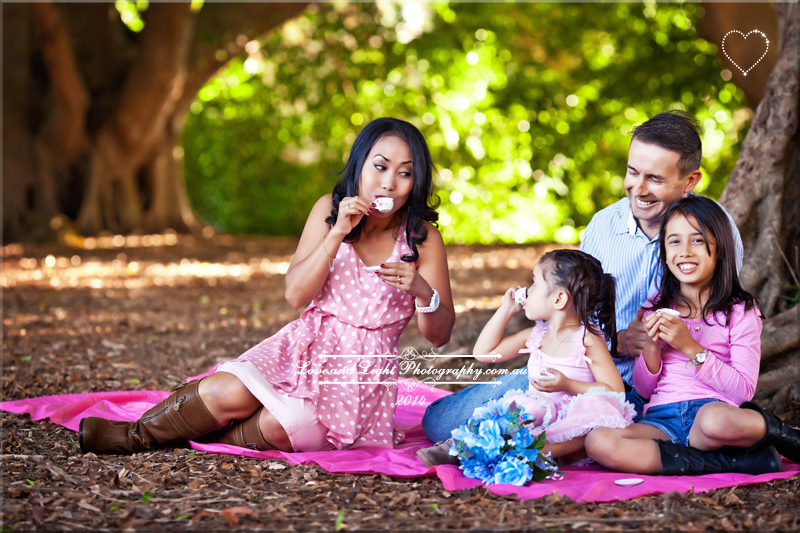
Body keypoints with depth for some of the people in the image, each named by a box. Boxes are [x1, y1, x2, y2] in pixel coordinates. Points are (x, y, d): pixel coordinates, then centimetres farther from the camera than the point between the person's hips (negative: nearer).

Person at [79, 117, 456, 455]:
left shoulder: (421, 237, -6)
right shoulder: (329, 210, 1)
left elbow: (439, 335, -6)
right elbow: (295, 294, -7)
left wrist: (422, 290, -28)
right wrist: (337, 233, -19)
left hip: (361, 373, -2)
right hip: (304, 347, 2)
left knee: (284, 426, -30)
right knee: (229, 392, -26)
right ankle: (136, 433, -5)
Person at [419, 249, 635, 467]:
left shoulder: (588, 340, -5)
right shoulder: (535, 336, 13)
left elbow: (616, 392, -9)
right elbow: (483, 352, 19)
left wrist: (568, 385, -20)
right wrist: (506, 309, 14)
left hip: (572, 425, -6)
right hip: (539, 417, 6)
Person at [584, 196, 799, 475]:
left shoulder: (740, 310, 6)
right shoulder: (656, 307, 16)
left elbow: (744, 390, -4)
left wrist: (690, 347, -11)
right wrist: (651, 344, -3)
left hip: (717, 410, -4)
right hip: (661, 419, 5)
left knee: (716, 420, -44)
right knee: (598, 442, -31)